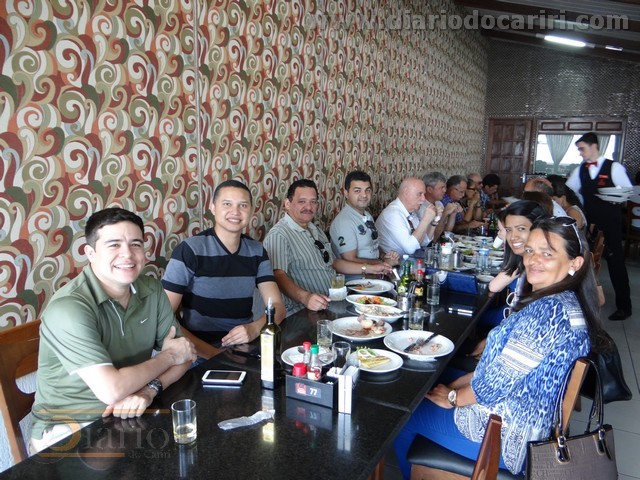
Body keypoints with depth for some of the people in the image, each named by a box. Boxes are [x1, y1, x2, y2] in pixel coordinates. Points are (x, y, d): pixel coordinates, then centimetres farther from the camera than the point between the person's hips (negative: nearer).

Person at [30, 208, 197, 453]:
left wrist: (149, 389, -20)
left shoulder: (152, 290, -1)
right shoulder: (69, 307, -23)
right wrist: (169, 356, -13)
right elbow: (111, 390, -28)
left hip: (131, 416, 6)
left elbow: (184, 353, 0)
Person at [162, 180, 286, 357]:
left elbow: (278, 307, 3)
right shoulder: (189, 250, -8)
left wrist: (255, 327, -19)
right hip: (203, 356, -4)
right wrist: (215, 355, -20)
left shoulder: (257, 251, 6)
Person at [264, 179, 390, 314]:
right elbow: (279, 276, -24)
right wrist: (305, 297, -41)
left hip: (335, 303, 9)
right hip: (301, 313, -9)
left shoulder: (316, 231, 20)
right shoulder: (278, 235, -12)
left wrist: (369, 269, 20)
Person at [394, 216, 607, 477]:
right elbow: (501, 366, 9)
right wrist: (455, 384, 6)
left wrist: (452, 397, -7)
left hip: (508, 435, -9)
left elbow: (496, 384, -25)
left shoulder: (550, 311, -29)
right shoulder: (563, 302, 4)